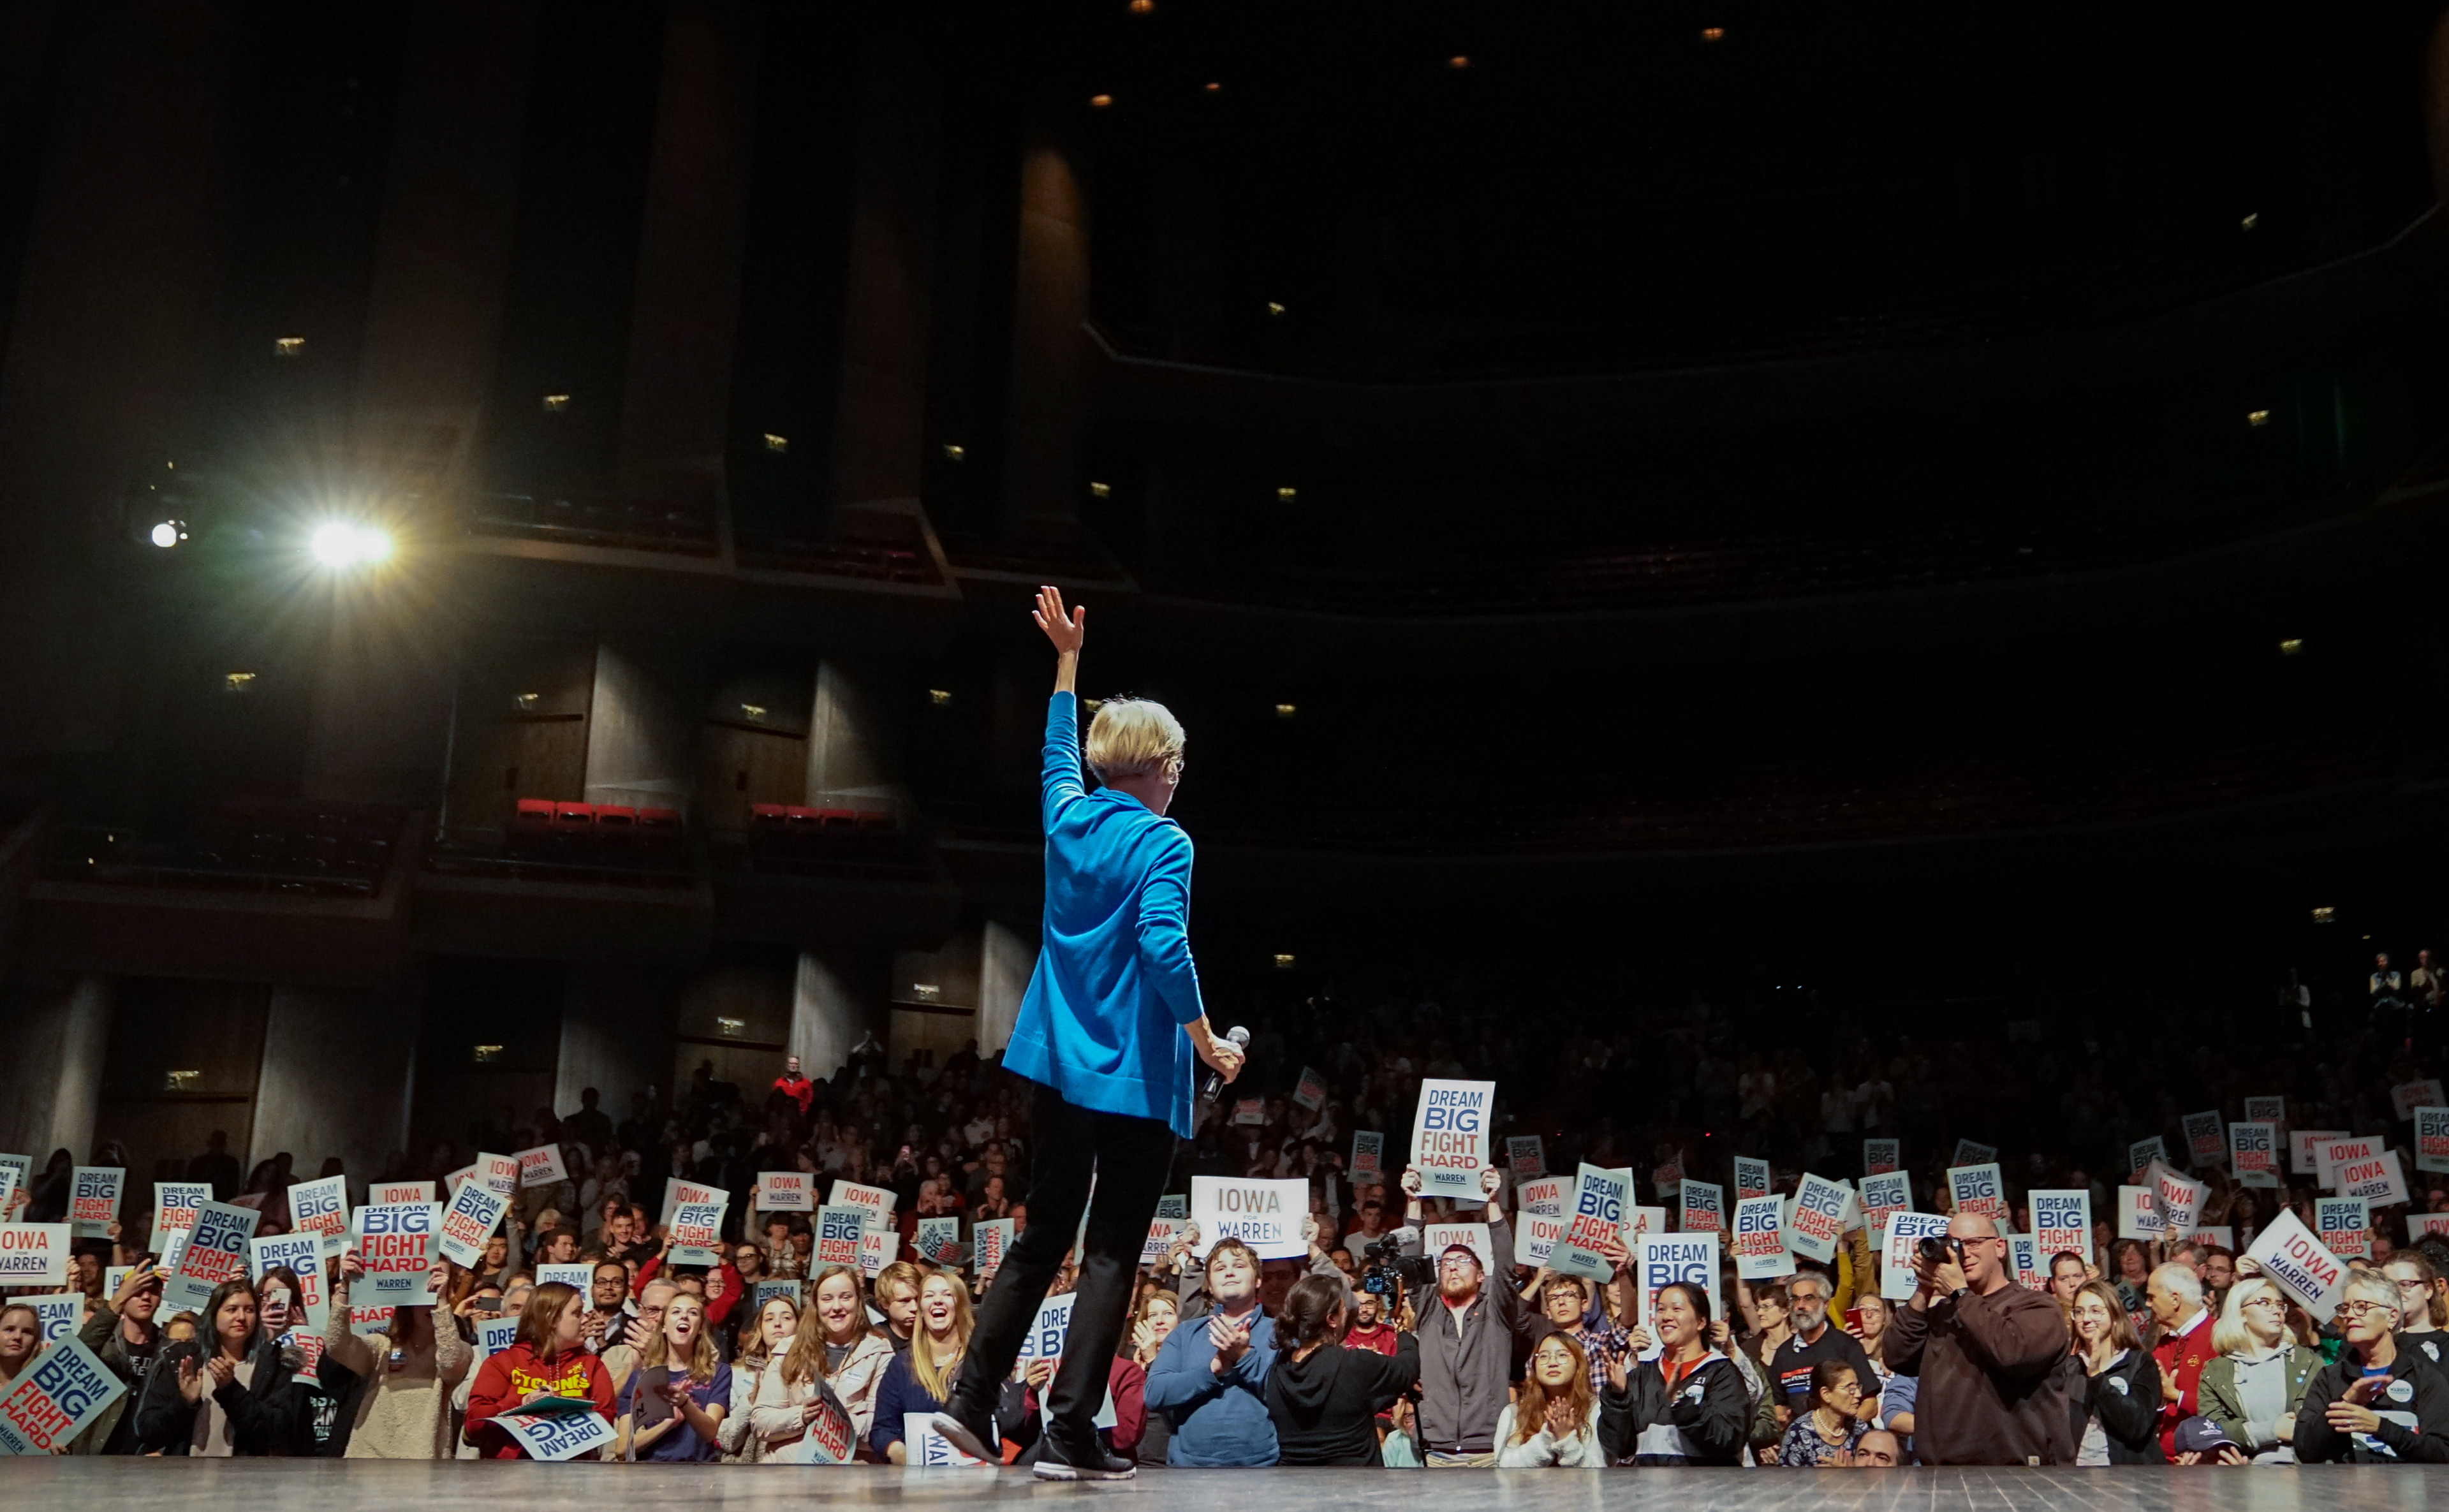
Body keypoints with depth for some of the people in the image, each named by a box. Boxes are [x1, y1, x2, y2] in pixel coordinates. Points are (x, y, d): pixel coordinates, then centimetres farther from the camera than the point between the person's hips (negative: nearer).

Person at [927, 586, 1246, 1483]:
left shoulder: (1070, 818, 7)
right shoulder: (1161, 843, -12)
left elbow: (1059, 753, 27)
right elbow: (1164, 947, -24)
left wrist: (1068, 658, 37)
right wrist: (1207, 1040, -12)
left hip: (1059, 1066, 7)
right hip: (1137, 1075, -7)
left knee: (1042, 1239, 16)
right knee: (1113, 1254, 1)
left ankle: (971, 1399, 13)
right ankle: (1069, 1436, 1)